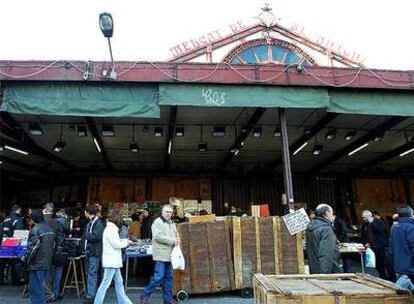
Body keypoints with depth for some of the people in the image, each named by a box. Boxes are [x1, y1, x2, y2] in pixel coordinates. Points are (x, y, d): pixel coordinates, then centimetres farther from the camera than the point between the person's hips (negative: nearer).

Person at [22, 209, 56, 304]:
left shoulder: (35, 230, -15)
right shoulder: (50, 229, 8)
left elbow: (32, 247, -17)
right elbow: (53, 246, 13)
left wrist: (25, 258, -3)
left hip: (37, 264, -7)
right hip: (47, 263, 7)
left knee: (35, 288, 2)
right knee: (41, 287, 18)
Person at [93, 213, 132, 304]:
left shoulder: (109, 228, 15)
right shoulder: (111, 229, -15)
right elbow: (117, 244, -18)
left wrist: (123, 241, 7)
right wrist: (126, 241, -3)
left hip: (114, 261, 10)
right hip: (111, 261, -10)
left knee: (119, 282, 14)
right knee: (105, 283, -4)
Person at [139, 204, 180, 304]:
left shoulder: (172, 223, 18)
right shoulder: (157, 222, -7)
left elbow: (176, 235, 26)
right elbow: (157, 236, -17)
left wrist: (177, 241, 1)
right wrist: (172, 240, -16)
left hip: (170, 255, 7)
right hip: (161, 254, -7)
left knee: (169, 277, 11)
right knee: (158, 277, -7)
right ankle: (145, 296, 8)